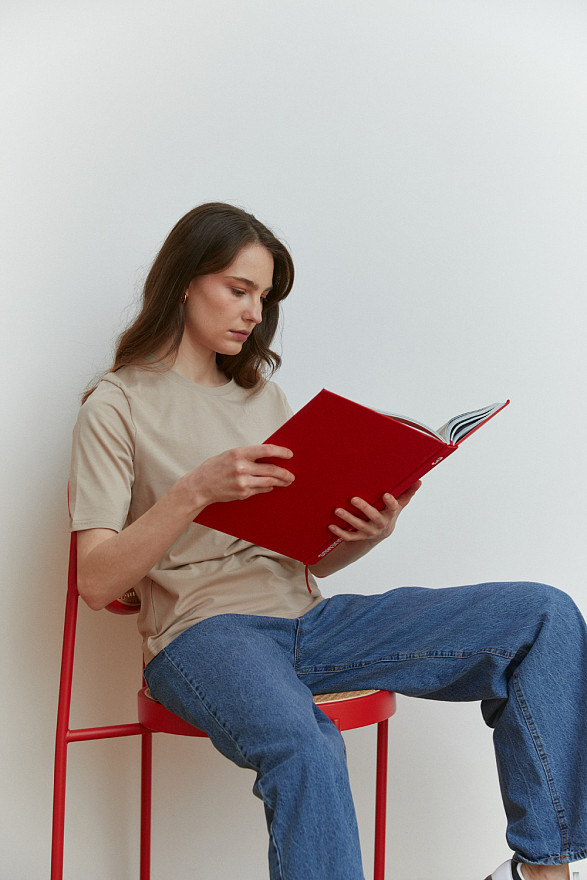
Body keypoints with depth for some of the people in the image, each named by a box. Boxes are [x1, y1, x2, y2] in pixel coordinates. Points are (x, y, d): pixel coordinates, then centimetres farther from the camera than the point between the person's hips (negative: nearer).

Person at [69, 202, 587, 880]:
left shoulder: (262, 395, 20)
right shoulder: (117, 406, 3)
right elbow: (95, 582, -8)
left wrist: (369, 534, -6)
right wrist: (196, 490, -21)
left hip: (308, 620, 6)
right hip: (203, 633, -6)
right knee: (303, 746, -40)